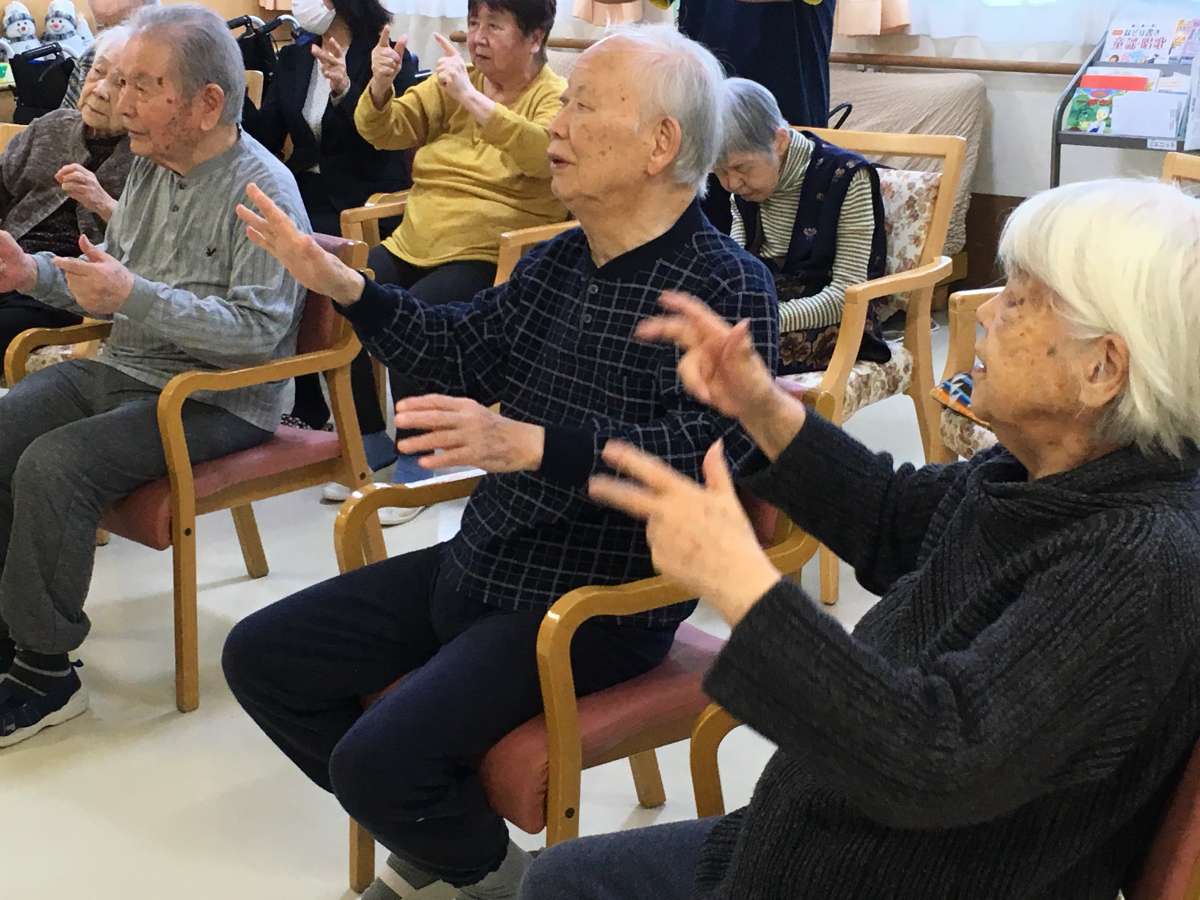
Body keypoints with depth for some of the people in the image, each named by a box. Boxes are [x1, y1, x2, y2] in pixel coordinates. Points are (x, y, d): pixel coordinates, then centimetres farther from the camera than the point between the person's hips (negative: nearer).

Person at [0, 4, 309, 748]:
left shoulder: (261, 190, -16)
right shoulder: (150, 164, 9)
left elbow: (258, 330, -24)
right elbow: (112, 278, 17)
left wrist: (134, 297, -30)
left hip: (220, 400, -8)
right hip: (126, 371, 8)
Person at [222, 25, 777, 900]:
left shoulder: (726, 285, -18)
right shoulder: (557, 261, 8)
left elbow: (706, 448, -31)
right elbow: (465, 350, 19)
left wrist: (528, 445, -40)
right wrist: (342, 285, 7)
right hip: (479, 564, 9)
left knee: (378, 760, -24)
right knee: (261, 657, 9)